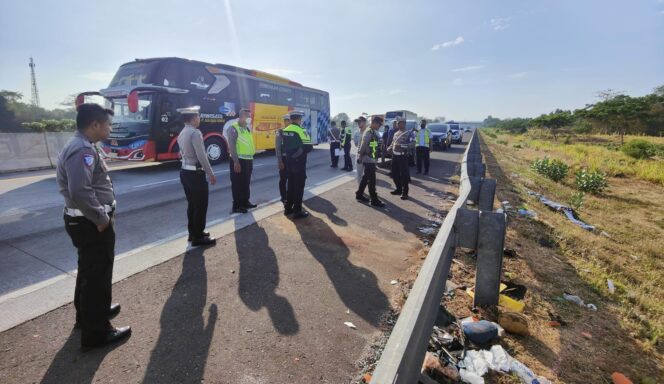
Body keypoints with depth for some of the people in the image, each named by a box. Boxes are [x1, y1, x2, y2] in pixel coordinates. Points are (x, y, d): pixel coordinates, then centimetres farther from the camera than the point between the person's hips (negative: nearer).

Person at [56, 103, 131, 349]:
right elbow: (80, 192, -34)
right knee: (98, 274, 2)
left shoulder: (81, 146, 11)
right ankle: (96, 332, 17)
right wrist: (102, 219, -23)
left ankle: (87, 314, 45)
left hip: (85, 220, 11)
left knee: (90, 270, 25)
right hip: (92, 224, -11)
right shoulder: (83, 150, -23)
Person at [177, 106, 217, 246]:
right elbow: (201, 156, -21)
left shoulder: (182, 133, 13)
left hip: (185, 172, 9)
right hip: (195, 174, -9)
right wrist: (211, 174, -15)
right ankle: (198, 237, 7)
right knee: (200, 205, 0)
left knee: (192, 204, 18)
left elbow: (183, 154, 14)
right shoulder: (195, 133, -17)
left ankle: (193, 232, 28)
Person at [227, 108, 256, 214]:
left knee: (246, 183, 16)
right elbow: (232, 146, -18)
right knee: (237, 184, -1)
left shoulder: (247, 128, 14)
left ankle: (245, 202, 28)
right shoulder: (234, 128, -12)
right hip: (239, 160, -8)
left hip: (248, 160, 8)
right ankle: (236, 206, 7)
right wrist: (236, 162, -23)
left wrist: (251, 159, 17)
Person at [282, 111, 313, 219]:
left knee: (291, 185, 17)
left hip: (289, 163, 7)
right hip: (299, 163, -7)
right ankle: (297, 211, 5)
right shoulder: (300, 131, -15)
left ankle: (288, 208, 24)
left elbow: (283, 147, 13)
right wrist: (300, 150, 2)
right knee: (299, 187, 0)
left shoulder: (285, 131, 7)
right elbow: (308, 147, -17)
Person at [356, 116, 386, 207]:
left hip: (371, 159, 10)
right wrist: (360, 157, -15)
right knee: (372, 181, -5)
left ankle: (359, 195, 29)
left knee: (365, 178, 17)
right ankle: (374, 200, 1)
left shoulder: (374, 132, 14)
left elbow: (378, 142, 18)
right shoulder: (368, 132, -17)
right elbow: (363, 146, -18)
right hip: (368, 160, -10)